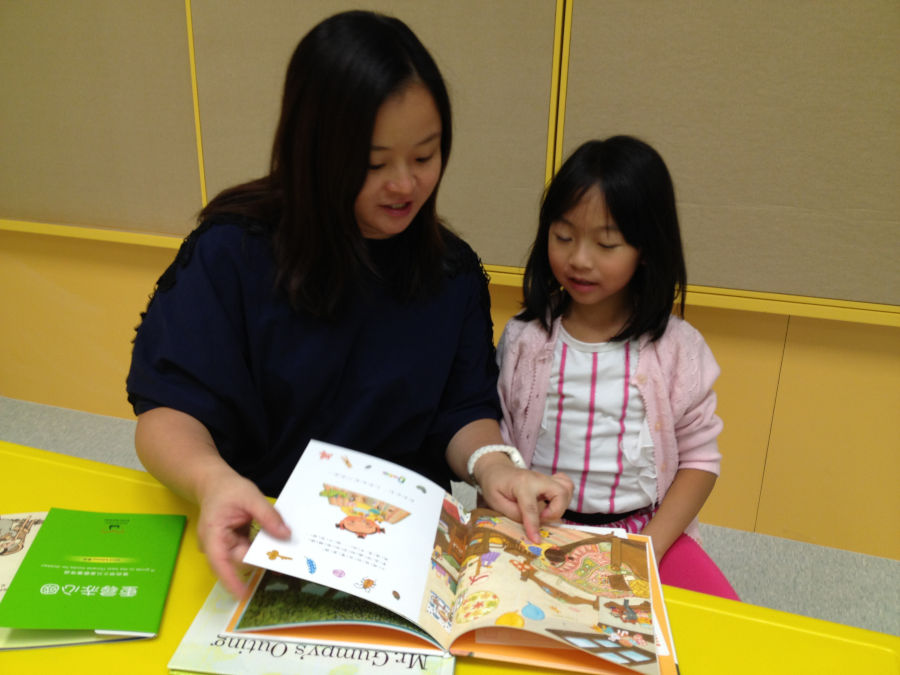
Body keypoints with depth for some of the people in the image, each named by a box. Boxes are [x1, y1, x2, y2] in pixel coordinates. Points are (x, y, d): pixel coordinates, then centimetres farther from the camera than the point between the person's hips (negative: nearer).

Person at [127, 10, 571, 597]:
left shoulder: (454, 270, 1)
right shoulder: (232, 251, -9)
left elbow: (464, 412, 3)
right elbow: (169, 410, -11)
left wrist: (491, 462, -19)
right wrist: (213, 478, -33)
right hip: (259, 534, 0)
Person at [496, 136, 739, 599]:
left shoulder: (676, 347, -2)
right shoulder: (524, 339, 1)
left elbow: (700, 459, 2)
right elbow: (495, 443, 6)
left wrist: (649, 546, -9)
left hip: (645, 529, 1)